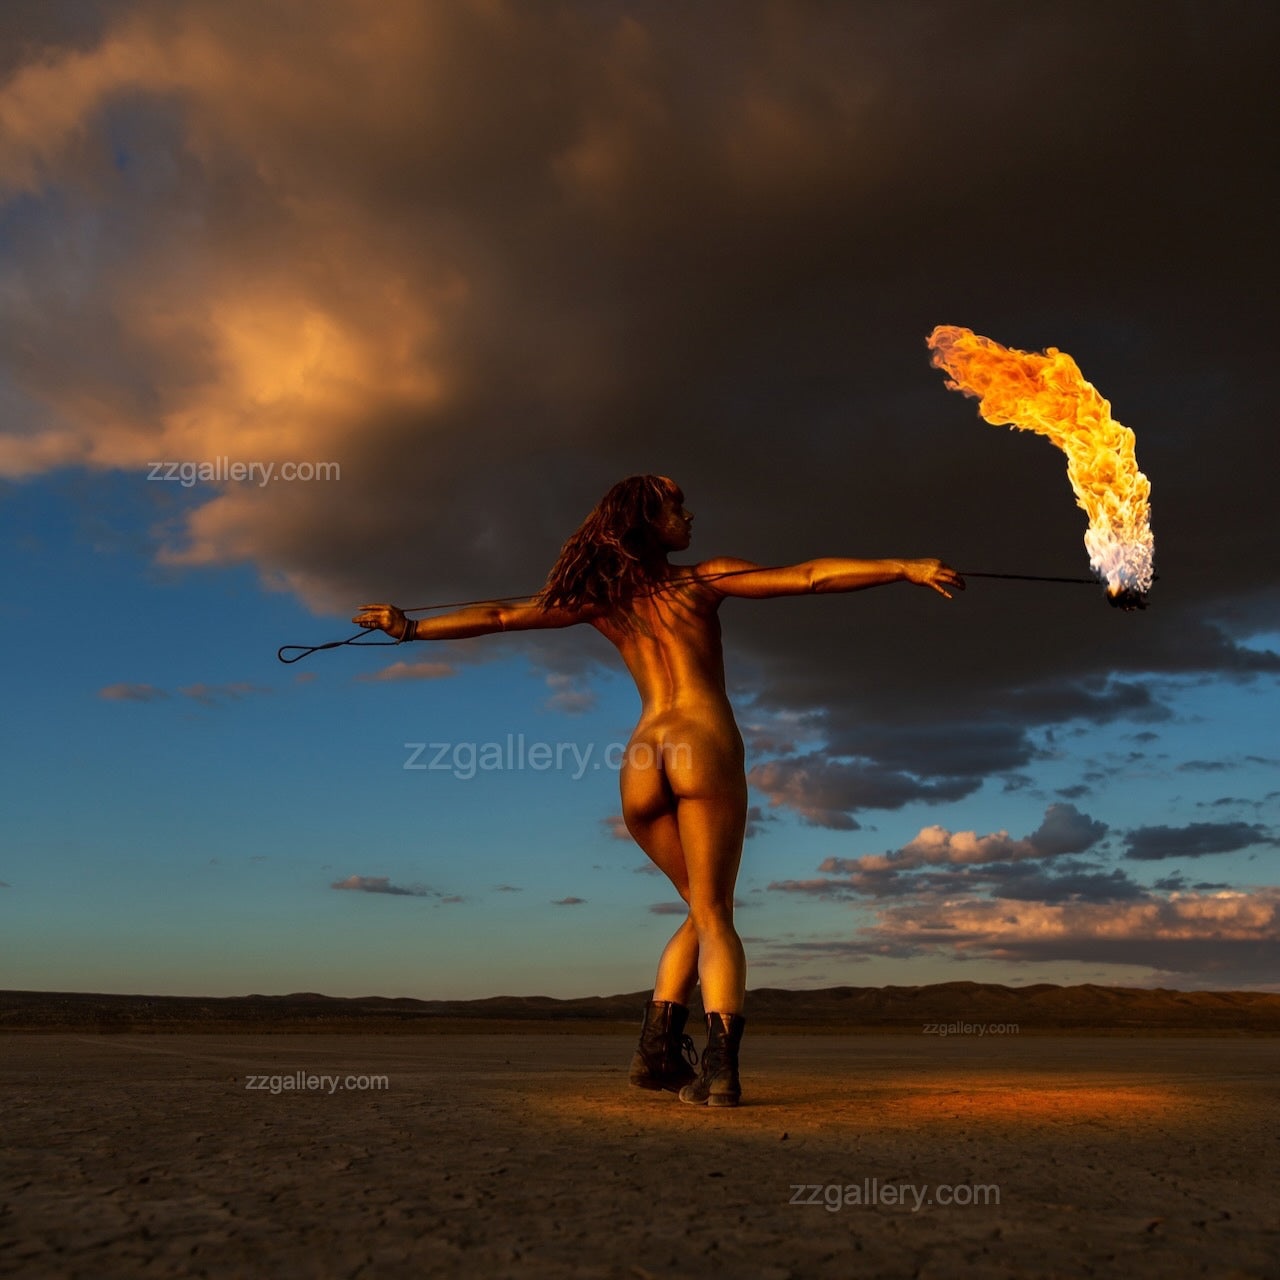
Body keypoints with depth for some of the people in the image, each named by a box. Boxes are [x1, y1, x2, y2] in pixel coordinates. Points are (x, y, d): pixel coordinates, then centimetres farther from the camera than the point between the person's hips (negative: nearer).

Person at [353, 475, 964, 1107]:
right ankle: (719, 1067, -14)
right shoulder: (703, 580, 7)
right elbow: (810, 577, 0)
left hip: (641, 763, 4)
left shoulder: (599, 598, 17)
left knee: (703, 908, 18)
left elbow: (497, 616, 19)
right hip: (705, 745, -4)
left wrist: (411, 628, 28)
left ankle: (658, 1047, 7)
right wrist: (905, 568, -1)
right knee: (713, 915, 1)